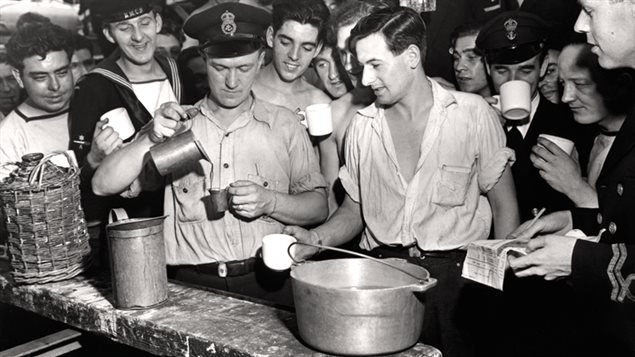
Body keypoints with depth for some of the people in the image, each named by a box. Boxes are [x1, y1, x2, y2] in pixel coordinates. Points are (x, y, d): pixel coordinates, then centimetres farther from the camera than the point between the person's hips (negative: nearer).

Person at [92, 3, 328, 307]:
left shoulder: (283, 125, 7)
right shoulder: (176, 124, 8)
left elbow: (319, 207, 7)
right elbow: (103, 185, 1)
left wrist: (270, 202, -11)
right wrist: (151, 139, -14)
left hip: (268, 283, -1)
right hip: (192, 286, 1)